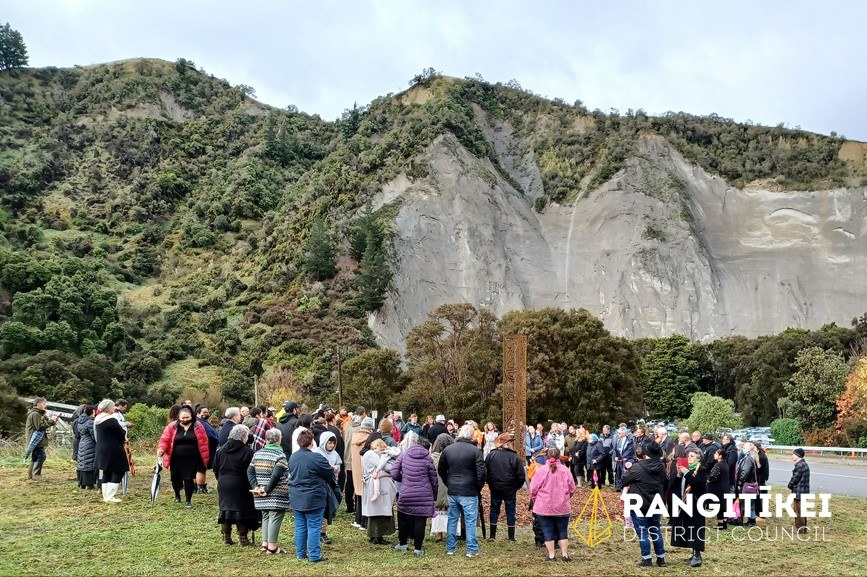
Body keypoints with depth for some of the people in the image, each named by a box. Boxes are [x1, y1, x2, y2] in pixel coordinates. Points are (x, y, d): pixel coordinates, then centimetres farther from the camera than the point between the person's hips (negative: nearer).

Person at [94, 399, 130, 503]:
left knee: (106, 473, 16)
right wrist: (124, 439, 8)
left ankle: (105, 496, 20)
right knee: (119, 472, -2)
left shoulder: (97, 420, 10)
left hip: (101, 450, 9)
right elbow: (122, 434, -17)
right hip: (113, 451, -9)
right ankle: (110, 497, -5)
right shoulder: (111, 420, -19)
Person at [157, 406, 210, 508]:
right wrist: (161, 449, -23)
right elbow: (164, 440, -3)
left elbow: (204, 443, 2)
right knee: (176, 478, 13)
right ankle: (177, 495, 40)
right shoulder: (172, 427, -1)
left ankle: (188, 500, 11)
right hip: (176, 459, 1)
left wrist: (204, 458, 1)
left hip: (192, 460, -1)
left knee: (189, 479, -3)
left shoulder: (198, 427, -1)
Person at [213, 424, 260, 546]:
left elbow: (215, 468, 11)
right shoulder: (247, 451, -13)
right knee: (242, 510, 3)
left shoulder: (221, 450, 5)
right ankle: (243, 538, 5)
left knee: (225, 509, 12)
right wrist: (252, 485, -2)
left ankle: (226, 537, 17)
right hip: (240, 486, -5)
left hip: (223, 485, 5)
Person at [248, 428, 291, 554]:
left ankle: (265, 543, 20)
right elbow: (276, 476, -21)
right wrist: (267, 490, -14)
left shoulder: (257, 454, 9)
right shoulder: (280, 455, -12)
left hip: (260, 495, 7)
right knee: (275, 518, -1)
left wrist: (256, 487, -1)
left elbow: (250, 472, 5)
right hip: (277, 494, -7)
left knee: (265, 516, 18)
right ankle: (272, 547, 1)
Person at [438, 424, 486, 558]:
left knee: (452, 520, 13)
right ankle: (472, 550, 5)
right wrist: (479, 487, 0)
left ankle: (450, 549, 19)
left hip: (452, 491, 4)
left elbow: (441, 470, 11)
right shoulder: (475, 451, -11)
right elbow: (481, 472, -14)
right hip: (469, 492, -4)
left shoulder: (447, 449, 4)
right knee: (470, 521, 3)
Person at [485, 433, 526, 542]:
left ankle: (492, 535, 14)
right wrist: (516, 487, 7)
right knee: (510, 511, 9)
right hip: (510, 490, -2)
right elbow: (521, 476, -10)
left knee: (494, 510, 13)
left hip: (495, 489, 2)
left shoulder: (491, 455, -5)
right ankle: (511, 537, 14)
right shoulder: (515, 458, -12)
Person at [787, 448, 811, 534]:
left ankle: (800, 529, 3)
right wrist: (791, 485, 10)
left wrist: (790, 485, 0)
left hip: (799, 491, -10)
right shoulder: (804, 464, 12)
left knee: (798, 511, -2)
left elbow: (795, 478, -18)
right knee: (802, 511, 17)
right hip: (804, 491, 10)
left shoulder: (799, 465, -20)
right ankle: (803, 528, 25)